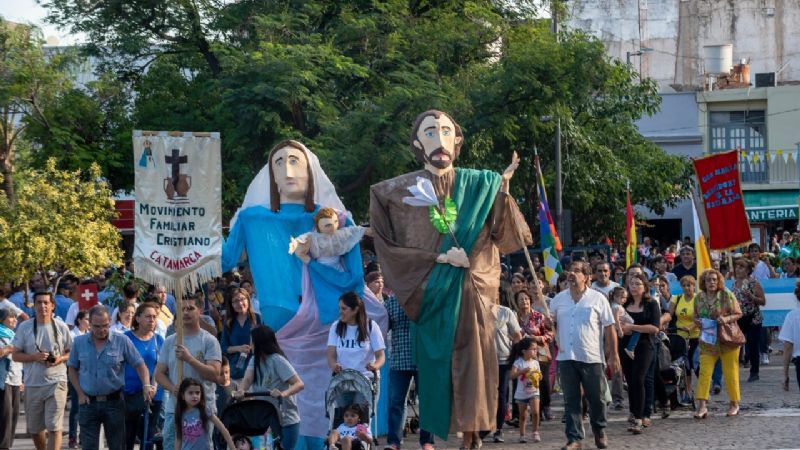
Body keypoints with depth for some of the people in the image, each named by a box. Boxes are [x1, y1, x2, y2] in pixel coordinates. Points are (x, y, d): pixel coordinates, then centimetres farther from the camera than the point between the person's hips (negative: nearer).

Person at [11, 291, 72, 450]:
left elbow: (71, 352, 10)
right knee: (34, 429, 12)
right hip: (32, 384, 2)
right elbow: (15, 355, 3)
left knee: (54, 427, -11)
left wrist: (61, 358, -12)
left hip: (56, 382, -2)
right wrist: (35, 357, -14)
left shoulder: (61, 327, 2)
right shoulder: (24, 327, 2)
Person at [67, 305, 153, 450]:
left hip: (114, 401, -1)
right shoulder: (79, 342, 2)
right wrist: (80, 393, 0)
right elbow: (73, 369, 11)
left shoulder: (122, 341, -4)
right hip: (89, 402, 1)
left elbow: (140, 365, -2)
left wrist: (146, 385, -19)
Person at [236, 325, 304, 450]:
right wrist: (241, 390, -32)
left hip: (286, 421, -7)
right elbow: (248, 378, -10)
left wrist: (283, 394, -41)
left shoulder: (278, 361, -14)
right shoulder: (255, 360, 8)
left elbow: (299, 384, -21)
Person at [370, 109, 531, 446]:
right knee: (435, 365, -2)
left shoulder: (478, 185, 7)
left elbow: (503, 235, 4)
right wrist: (439, 258, -12)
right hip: (431, 293, -1)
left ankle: (471, 434, 0)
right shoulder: (401, 191, 2)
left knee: (471, 366, -3)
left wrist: (503, 192, -9)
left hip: (471, 292, 1)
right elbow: (389, 248, -3)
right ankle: (429, 436, 2)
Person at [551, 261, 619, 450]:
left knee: (596, 398, 7)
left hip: (591, 357, -2)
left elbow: (609, 329, 1)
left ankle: (600, 431, 28)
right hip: (566, 357, 2)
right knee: (571, 400, 2)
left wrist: (614, 355, -2)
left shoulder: (598, 299, 0)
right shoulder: (559, 299, 9)